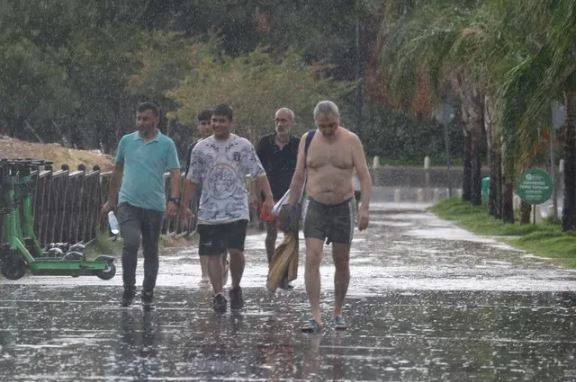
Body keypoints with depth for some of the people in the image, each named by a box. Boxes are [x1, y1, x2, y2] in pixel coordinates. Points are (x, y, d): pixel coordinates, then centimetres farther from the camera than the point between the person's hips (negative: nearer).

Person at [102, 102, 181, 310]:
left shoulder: (166, 144, 3)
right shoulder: (127, 141, 9)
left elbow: (175, 174, -3)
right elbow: (117, 171, 19)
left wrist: (174, 200, -18)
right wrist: (111, 200, 21)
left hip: (154, 206, 0)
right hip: (128, 203, 0)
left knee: (151, 252, 8)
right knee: (131, 243, -20)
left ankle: (148, 294, 19)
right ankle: (129, 288, -10)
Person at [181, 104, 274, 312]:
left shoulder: (243, 146, 4)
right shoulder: (201, 148, 8)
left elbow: (259, 174, 3)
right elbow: (193, 180, 13)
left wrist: (268, 197, -8)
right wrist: (185, 205, 10)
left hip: (237, 210, -2)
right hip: (209, 212, 2)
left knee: (236, 251, -11)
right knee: (213, 255, 1)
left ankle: (235, 288, 11)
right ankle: (218, 295, 7)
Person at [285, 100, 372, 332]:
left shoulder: (351, 141, -3)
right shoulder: (308, 140, 2)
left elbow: (364, 176, -5)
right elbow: (299, 176, 8)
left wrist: (364, 208, -15)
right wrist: (291, 208, 8)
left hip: (343, 208, -1)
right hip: (316, 207, 1)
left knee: (341, 263, 6)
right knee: (312, 260, -13)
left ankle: (338, 313, 21)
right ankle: (315, 317, -17)